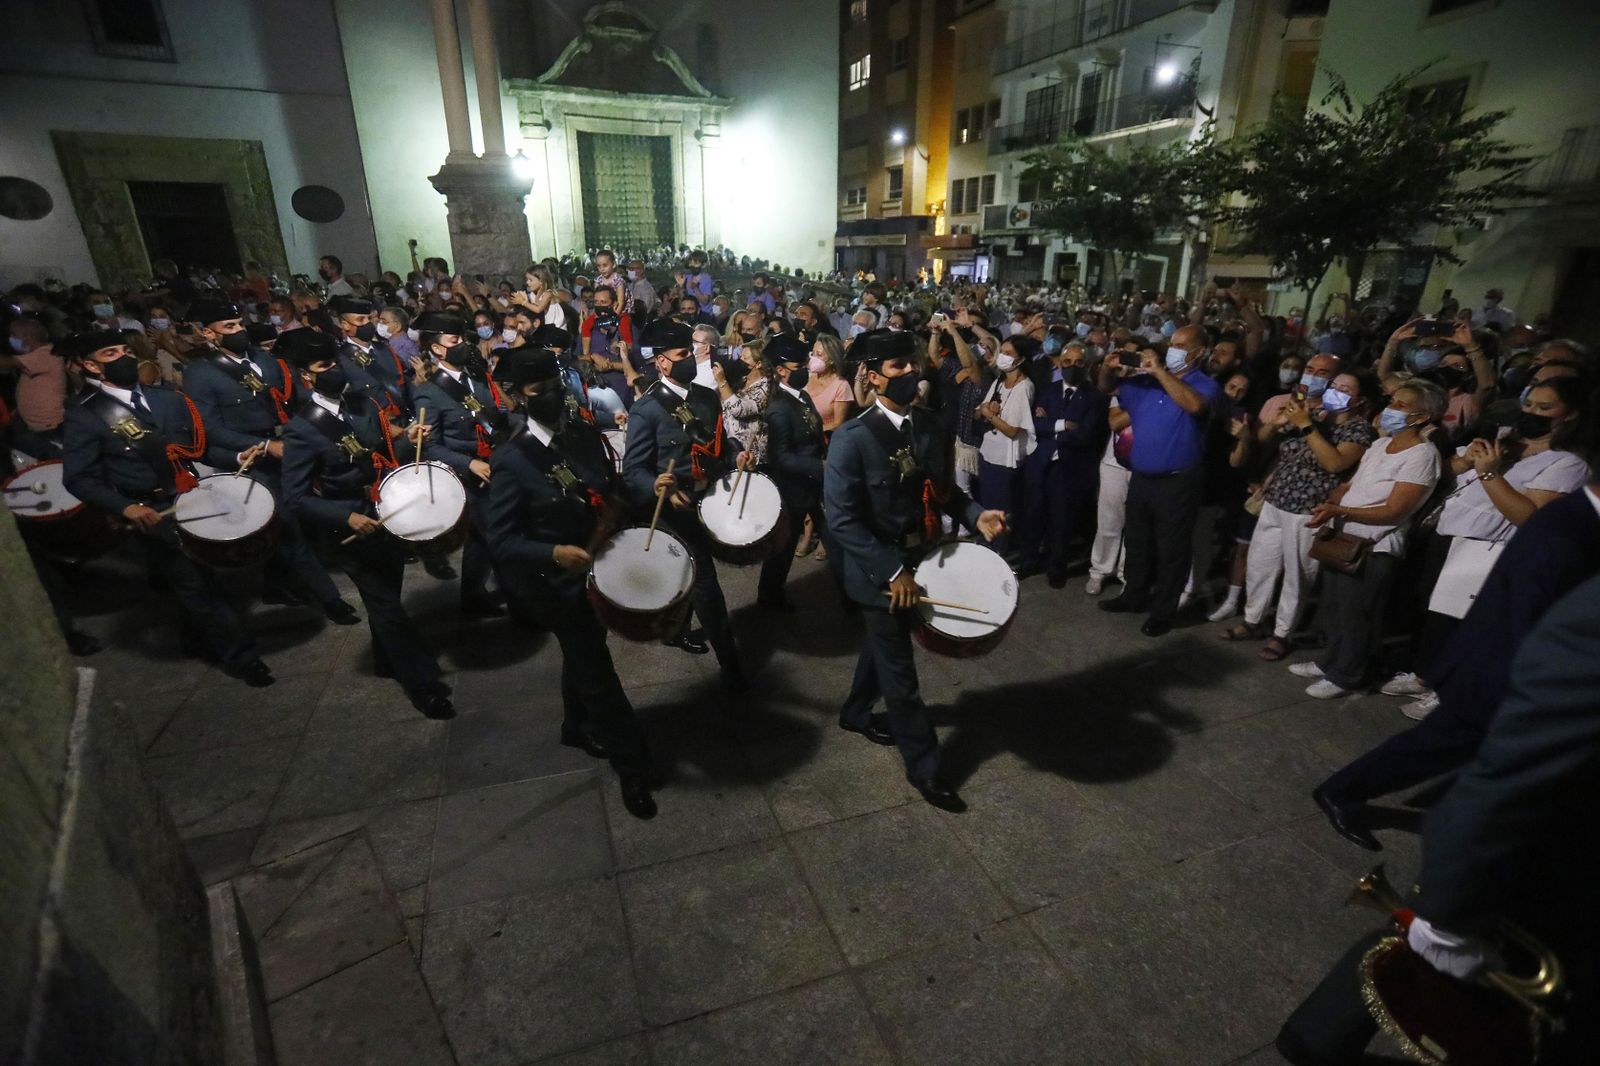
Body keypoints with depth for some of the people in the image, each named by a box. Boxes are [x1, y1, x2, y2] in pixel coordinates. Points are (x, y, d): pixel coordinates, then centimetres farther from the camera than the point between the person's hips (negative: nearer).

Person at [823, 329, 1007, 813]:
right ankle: (923, 765, 24)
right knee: (899, 669, 7)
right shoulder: (853, 438, -21)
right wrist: (892, 571, -27)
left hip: (920, 560, 7)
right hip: (878, 571, -7)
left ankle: (856, 712, 52)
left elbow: (942, 487, 10)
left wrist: (974, 514, -10)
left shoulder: (931, 426, -1)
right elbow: (841, 519, -24)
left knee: (883, 643, 26)